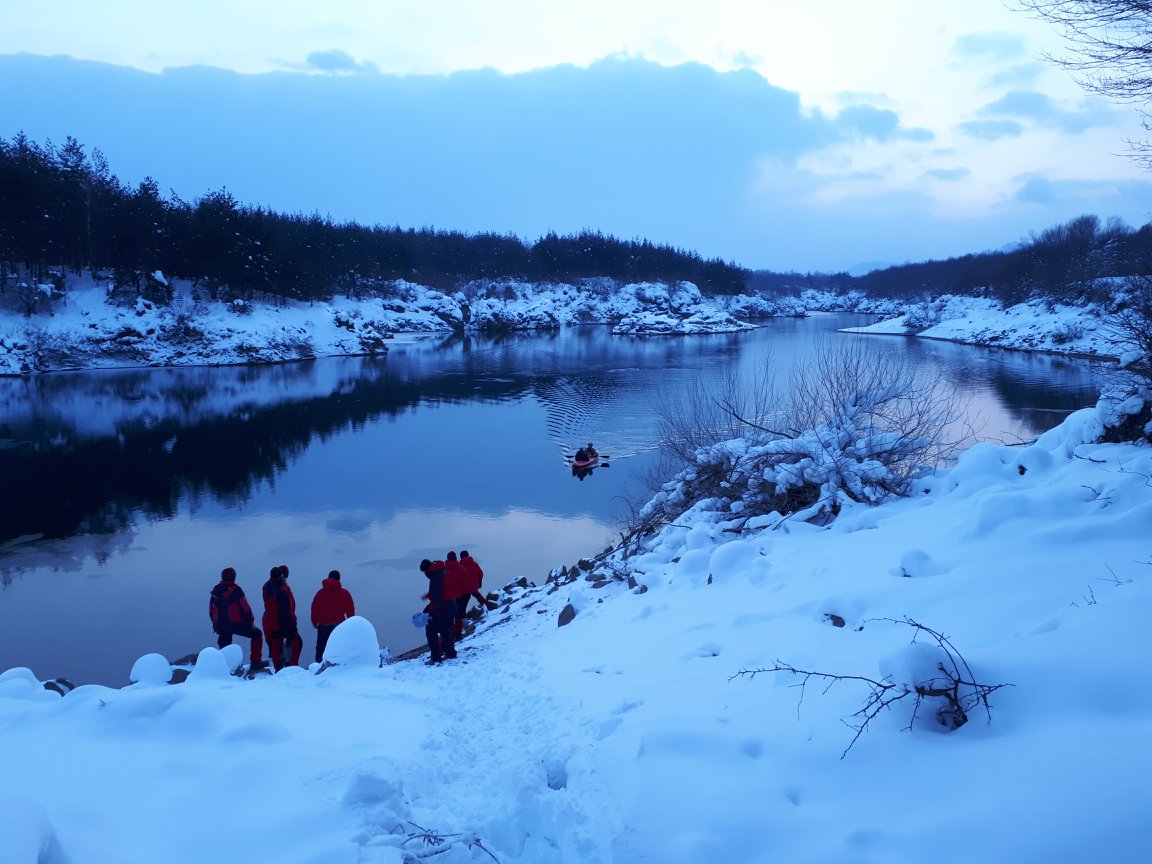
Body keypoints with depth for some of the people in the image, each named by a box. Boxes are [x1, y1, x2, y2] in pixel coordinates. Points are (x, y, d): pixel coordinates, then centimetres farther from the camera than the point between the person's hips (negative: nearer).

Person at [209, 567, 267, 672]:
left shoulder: (215, 590, 5)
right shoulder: (235, 590, -14)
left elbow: (211, 610, 12)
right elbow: (245, 608, -13)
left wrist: (216, 624, 23)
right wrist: (251, 621, 0)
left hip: (221, 626, 6)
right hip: (237, 624, -6)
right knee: (257, 635, 10)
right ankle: (255, 662, 4)